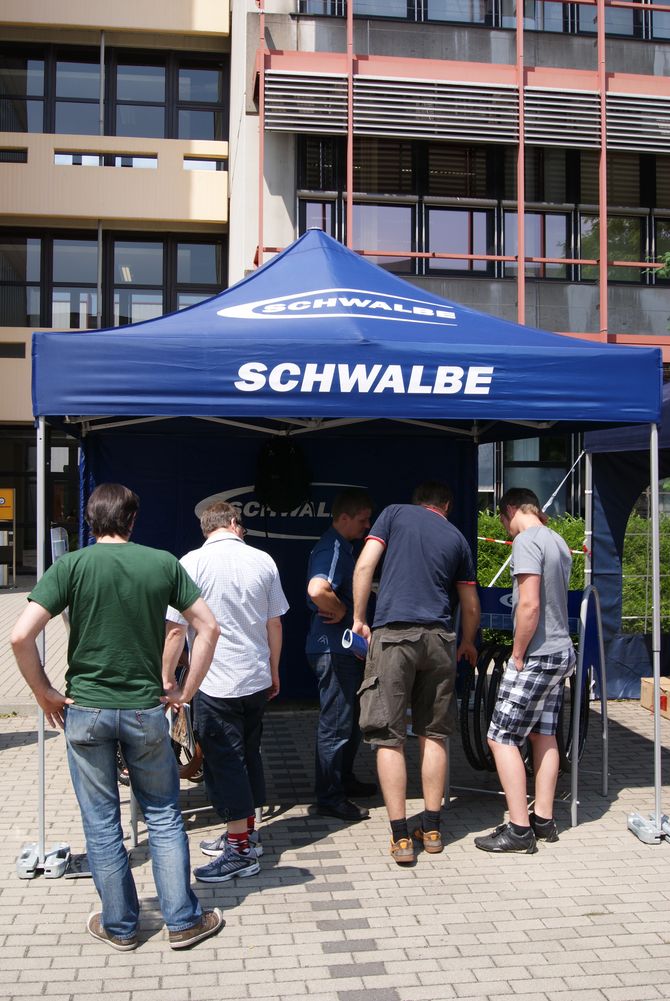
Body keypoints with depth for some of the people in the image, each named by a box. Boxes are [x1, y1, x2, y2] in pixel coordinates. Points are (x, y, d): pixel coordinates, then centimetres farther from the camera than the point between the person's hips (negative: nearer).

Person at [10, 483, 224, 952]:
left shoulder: (71, 566, -8)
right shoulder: (164, 563, -3)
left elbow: (21, 636, -16)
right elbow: (208, 627, -3)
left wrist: (45, 693, -4)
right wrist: (186, 691, 4)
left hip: (86, 709, -1)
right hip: (146, 708, 1)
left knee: (101, 823, 12)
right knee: (164, 815, 15)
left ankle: (119, 925, 25)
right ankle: (183, 920, 19)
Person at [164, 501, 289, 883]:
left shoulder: (192, 563, -10)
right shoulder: (263, 561, 1)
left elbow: (176, 629, -11)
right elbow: (275, 624, 7)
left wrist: (167, 678, -1)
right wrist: (274, 671, 19)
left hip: (215, 683, -5)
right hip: (257, 679, 5)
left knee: (224, 762, 2)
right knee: (249, 754, 17)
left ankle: (241, 851, 8)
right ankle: (246, 834, 30)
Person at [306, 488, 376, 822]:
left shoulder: (342, 547, 15)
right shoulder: (333, 549, -19)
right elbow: (317, 589, -38)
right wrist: (340, 611, -22)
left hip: (344, 648, 11)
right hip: (333, 650, -11)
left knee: (350, 719, 21)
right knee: (335, 725, -2)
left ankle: (344, 779, 36)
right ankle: (329, 798, 7)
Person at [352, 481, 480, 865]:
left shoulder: (395, 513, 10)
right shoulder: (457, 538, 16)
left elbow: (365, 565, -3)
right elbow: (471, 606, 21)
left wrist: (359, 618, 6)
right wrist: (467, 644, 38)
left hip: (393, 632, -3)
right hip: (439, 636, 3)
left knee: (389, 737, 2)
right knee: (434, 734, 14)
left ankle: (401, 837, 2)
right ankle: (432, 829, 20)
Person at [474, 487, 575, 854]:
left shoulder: (526, 541, -15)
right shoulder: (558, 542, 13)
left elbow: (529, 605, -22)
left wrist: (517, 655, -15)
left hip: (537, 655, -9)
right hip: (562, 650, 9)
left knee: (501, 738, -4)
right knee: (544, 734, 15)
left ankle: (520, 830, -2)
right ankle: (544, 820, 21)